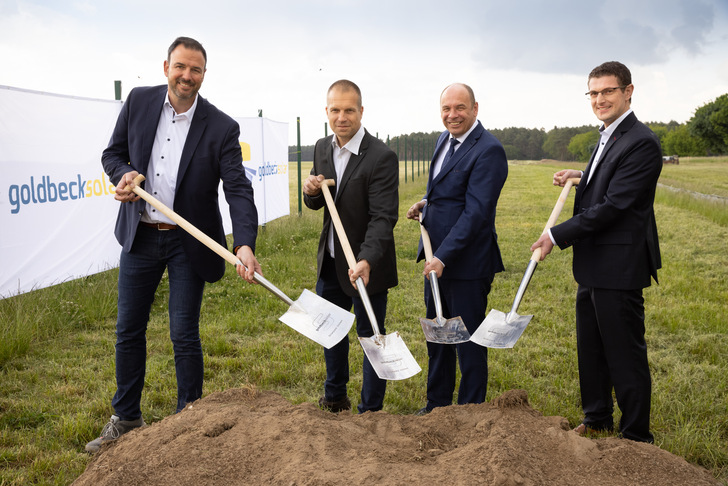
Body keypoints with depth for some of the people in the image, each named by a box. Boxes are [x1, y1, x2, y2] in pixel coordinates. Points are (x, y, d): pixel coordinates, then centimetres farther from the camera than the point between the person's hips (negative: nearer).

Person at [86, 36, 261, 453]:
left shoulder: (221, 128, -12)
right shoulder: (139, 102, -2)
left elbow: (238, 189, -19)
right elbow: (113, 152, 8)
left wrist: (245, 245, -35)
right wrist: (123, 175, -16)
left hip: (188, 244, -3)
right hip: (140, 235, 4)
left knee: (185, 336, 4)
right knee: (129, 330, 13)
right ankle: (126, 419, 32)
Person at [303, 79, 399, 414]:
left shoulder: (382, 157, -20)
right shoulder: (322, 148, 3)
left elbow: (383, 217, -24)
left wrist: (366, 261, -38)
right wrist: (310, 191, -13)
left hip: (365, 264, -7)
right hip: (330, 260, 7)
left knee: (371, 336, 6)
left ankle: (370, 410, 22)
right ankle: (335, 398, 40)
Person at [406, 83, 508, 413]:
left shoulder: (488, 150, -18)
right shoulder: (445, 139, 10)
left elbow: (476, 211, -23)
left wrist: (443, 257, -25)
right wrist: (426, 204, 5)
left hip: (466, 262, -9)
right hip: (437, 258, 9)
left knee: (468, 340, 5)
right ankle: (437, 405, 35)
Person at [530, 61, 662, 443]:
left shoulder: (640, 142, -18)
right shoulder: (608, 138, 14)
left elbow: (613, 206, -22)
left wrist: (557, 236, -19)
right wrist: (581, 177, 10)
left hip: (619, 268, -10)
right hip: (592, 267, 10)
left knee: (626, 354, 2)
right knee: (591, 350, 20)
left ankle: (636, 437, 16)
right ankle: (597, 419, 36)